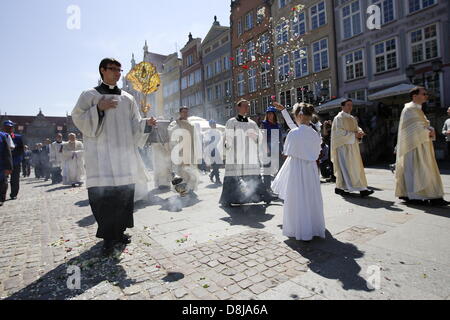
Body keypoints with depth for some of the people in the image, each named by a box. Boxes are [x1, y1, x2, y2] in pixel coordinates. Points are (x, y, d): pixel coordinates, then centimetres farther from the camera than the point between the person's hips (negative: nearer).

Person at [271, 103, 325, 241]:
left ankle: (300, 230, 17)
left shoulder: (293, 133, -16)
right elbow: (316, 153, 5)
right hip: (311, 168, 5)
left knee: (297, 200, 7)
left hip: (296, 169, -5)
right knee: (312, 198, 15)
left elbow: (288, 152, -8)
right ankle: (314, 228, 28)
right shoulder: (315, 133, 0)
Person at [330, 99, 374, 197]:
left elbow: (356, 128, 19)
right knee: (345, 167, -9)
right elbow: (340, 132, -16)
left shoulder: (352, 118, 19)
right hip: (343, 146, -8)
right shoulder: (339, 118, -7)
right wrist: (354, 135, -17)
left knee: (356, 167, 6)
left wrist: (360, 132, -4)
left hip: (353, 146, 8)